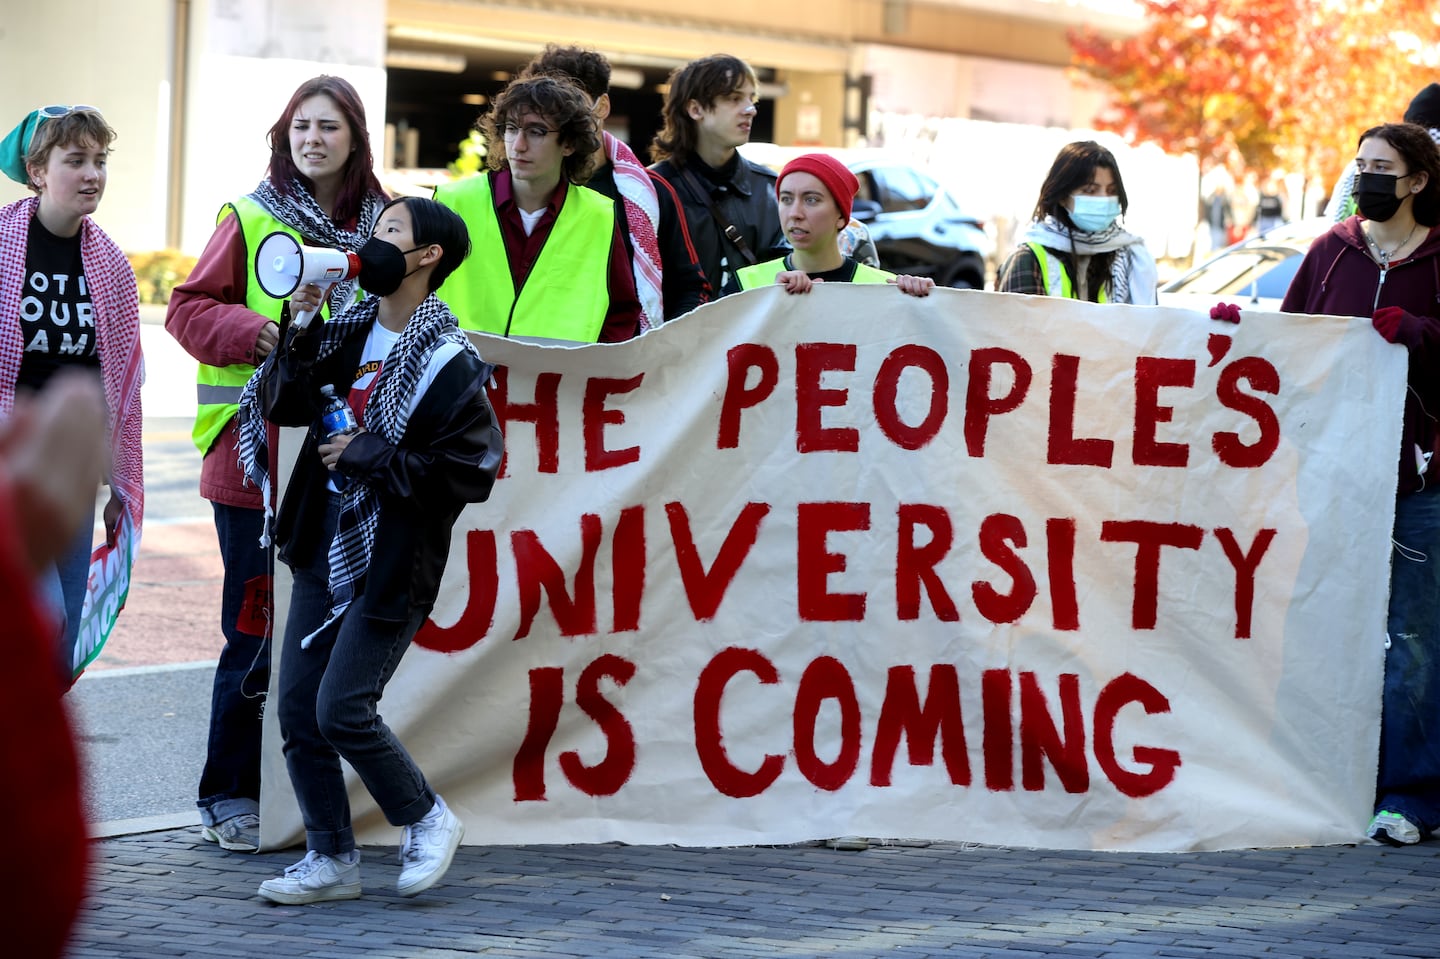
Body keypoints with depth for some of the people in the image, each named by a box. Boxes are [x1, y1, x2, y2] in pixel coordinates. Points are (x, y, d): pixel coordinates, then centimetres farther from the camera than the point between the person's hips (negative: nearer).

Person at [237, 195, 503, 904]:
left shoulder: (448, 361, -14)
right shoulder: (352, 330, 8)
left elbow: (472, 472, -18)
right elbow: (284, 405, 7)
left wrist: (367, 457, -16)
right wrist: (297, 333, -7)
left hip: (393, 566, -7)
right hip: (323, 550, 7)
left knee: (341, 710, -11)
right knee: (297, 709, 5)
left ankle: (427, 820, 12)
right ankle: (331, 860, 17)